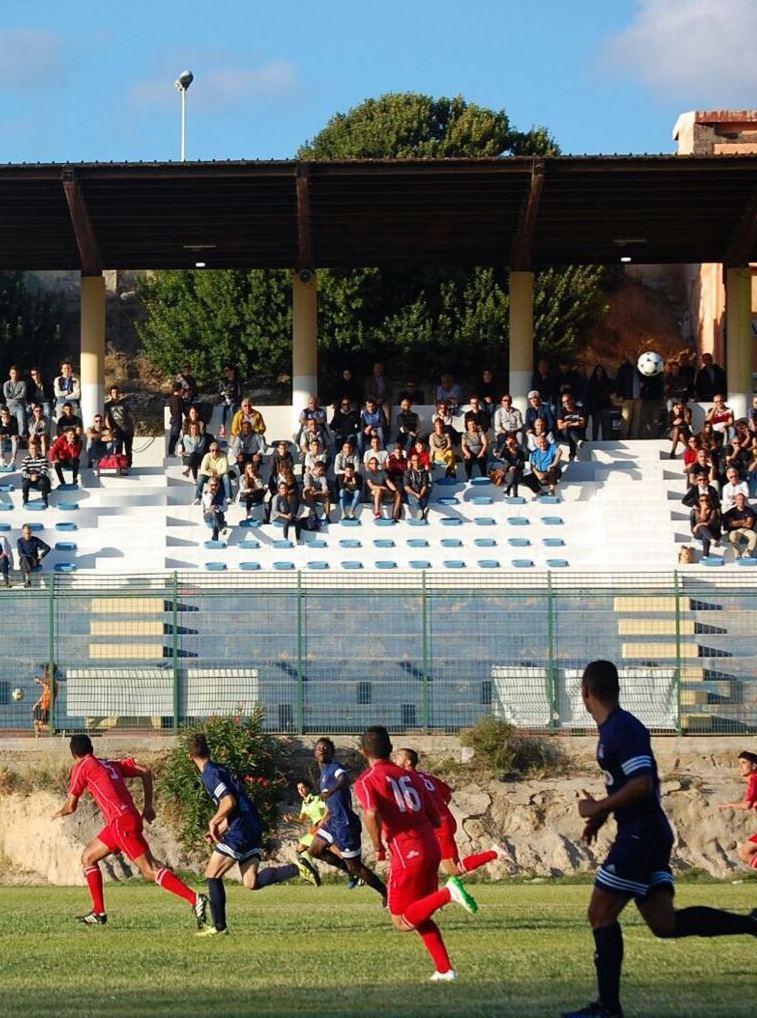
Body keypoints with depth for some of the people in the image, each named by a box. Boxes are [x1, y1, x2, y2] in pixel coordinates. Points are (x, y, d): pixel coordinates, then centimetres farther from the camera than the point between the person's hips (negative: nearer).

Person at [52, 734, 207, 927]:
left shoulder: (82, 767, 1)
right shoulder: (111, 764, 22)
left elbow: (71, 806, 3)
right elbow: (145, 772, 20)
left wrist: (59, 813, 26)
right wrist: (148, 805, 19)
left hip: (121, 823, -9)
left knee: (150, 871, -12)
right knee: (88, 857, 19)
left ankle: (195, 899, -20)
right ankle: (99, 913, 18)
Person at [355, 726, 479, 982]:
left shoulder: (366, 781, -3)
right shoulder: (412, 778, 15)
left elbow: (372, 814, -23)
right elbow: (436, 820, 14)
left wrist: (378, 847, -8)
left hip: (407, 854, -7)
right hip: (431, 848, 7)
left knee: (402, 922, 2)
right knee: (420, 917, 21)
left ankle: (448, 892, -20)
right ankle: (444, 968, 9)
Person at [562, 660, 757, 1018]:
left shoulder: (622, 729, -17)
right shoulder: (615, 727, 14)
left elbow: (641, 784, -26)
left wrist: (598, 809, -16)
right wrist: (603, 813, 19)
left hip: (641, 836, -10)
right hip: (647, 834, 10)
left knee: (601, 914, -4)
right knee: (665, 923, 7)